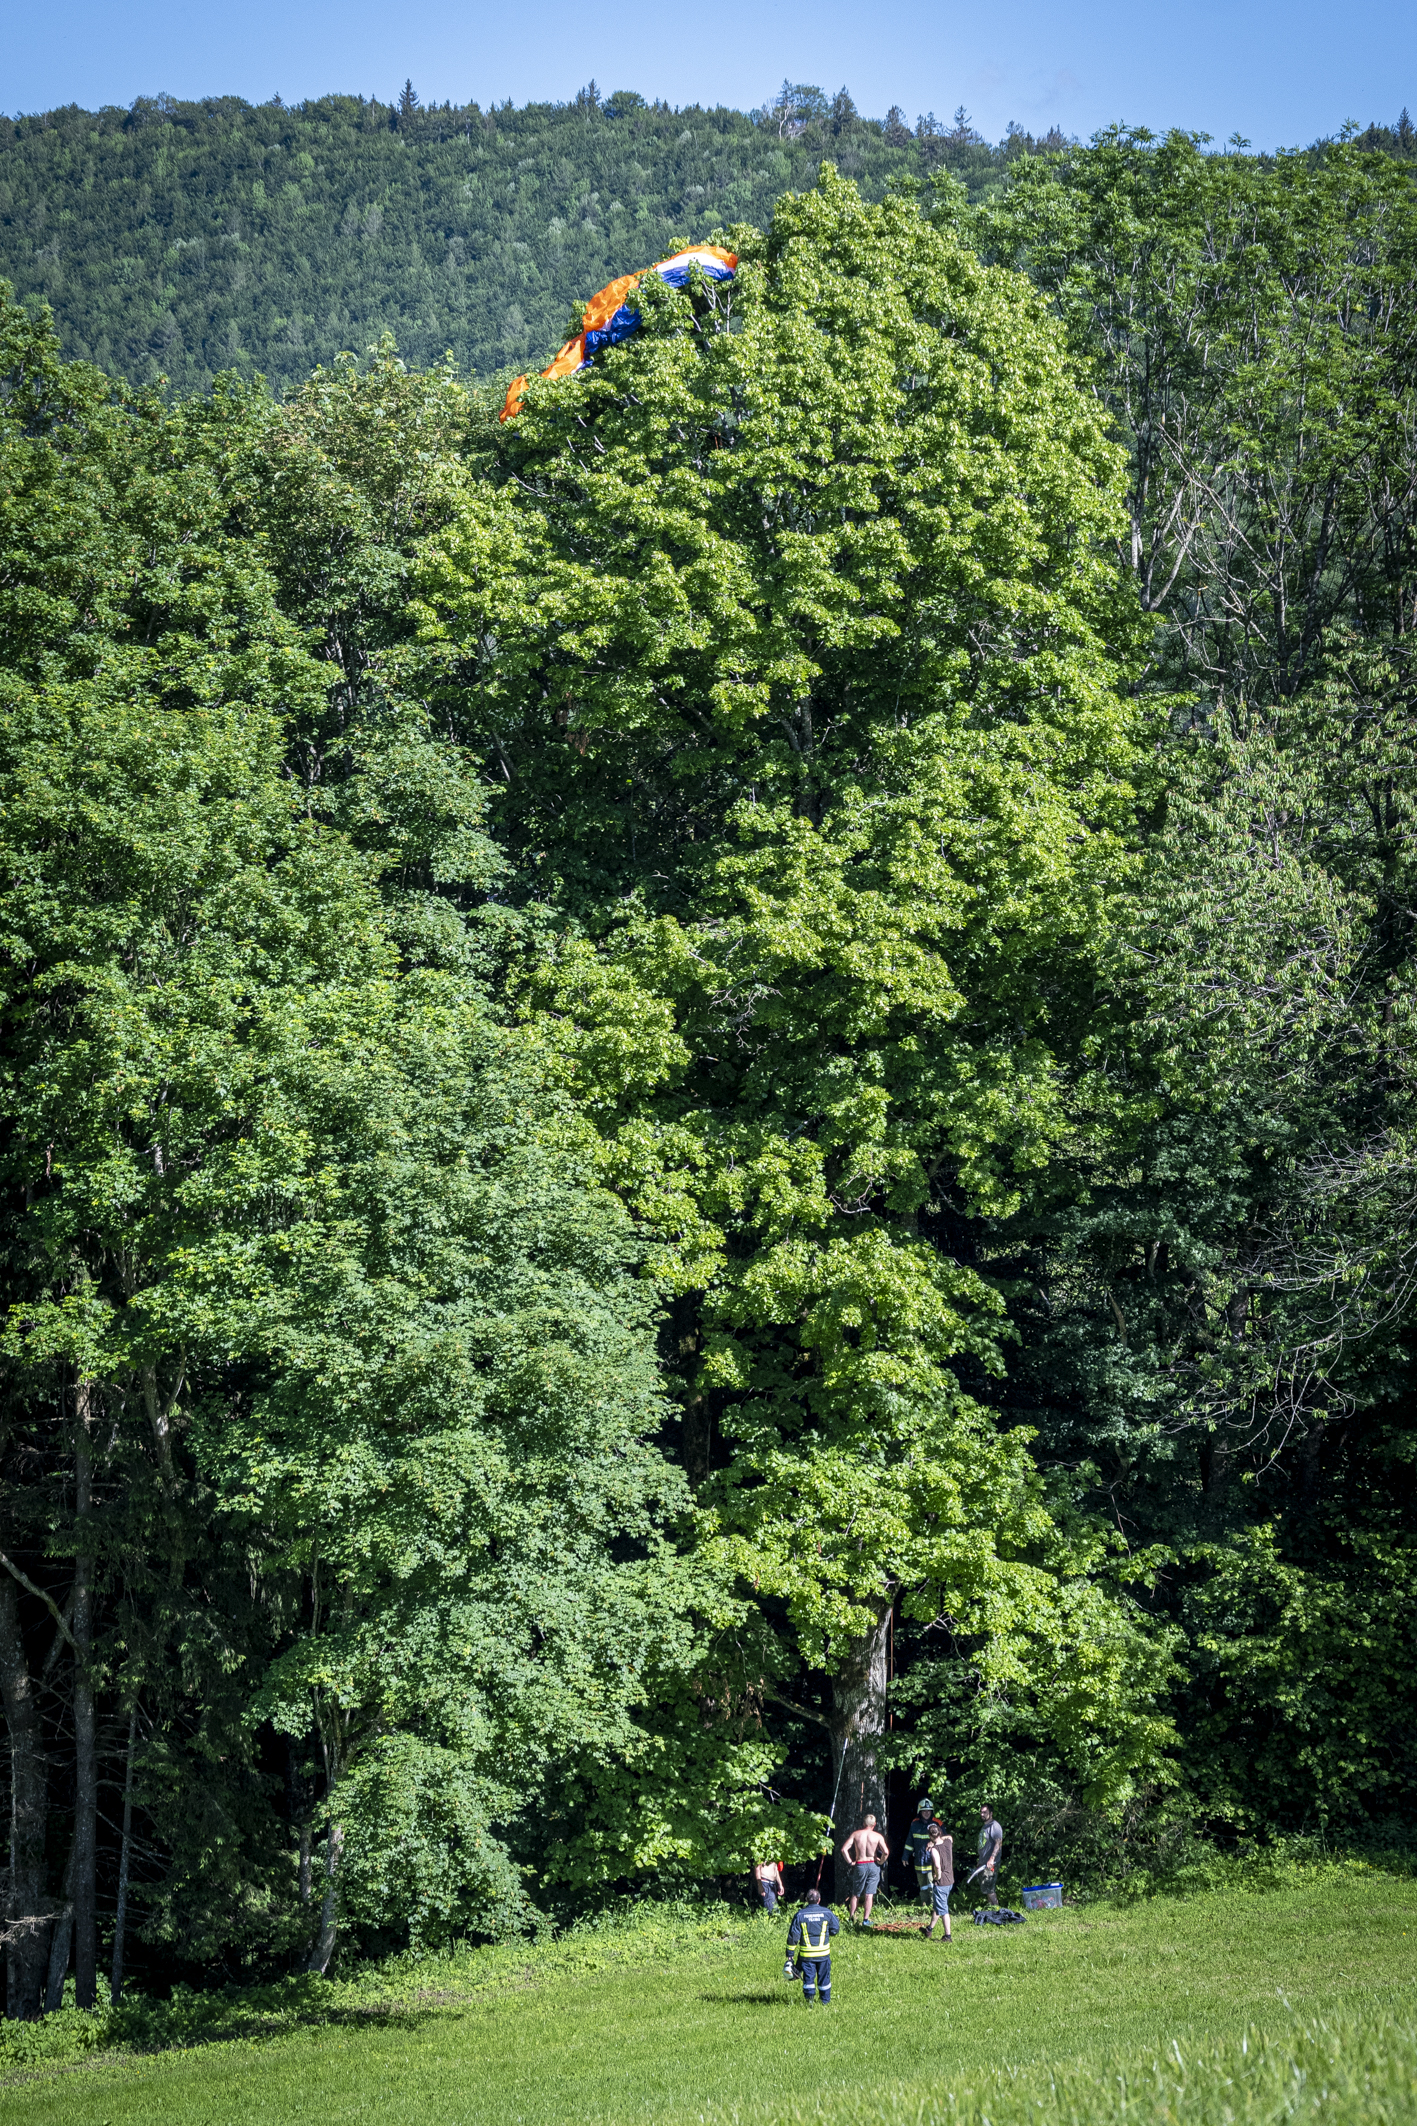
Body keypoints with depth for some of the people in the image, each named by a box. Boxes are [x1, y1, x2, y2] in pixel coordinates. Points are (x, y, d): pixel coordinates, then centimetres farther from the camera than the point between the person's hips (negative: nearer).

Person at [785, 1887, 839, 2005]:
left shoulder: (800, 1915, -4)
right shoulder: (827, 1913, -4)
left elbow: (793, 1936, -4)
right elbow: (835, 1929, 5)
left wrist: (790, 1955, 1)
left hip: (806, 1955, -1)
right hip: (823, 1953, 1)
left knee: (808, 1978, 6)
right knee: (824, 1978, 13)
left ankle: (809, 1999, -5)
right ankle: (825, 2002, 22)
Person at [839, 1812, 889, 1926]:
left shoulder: (856, 1834, -1)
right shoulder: (877, 1836, -4)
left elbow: (844, 1849, -9)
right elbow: (886, 1852, -16)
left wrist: (850, 1862, 0)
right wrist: (881, 1861, 1)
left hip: (859, 1865, 1)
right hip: (873, 1865, -1)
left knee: (855, 1894, 14)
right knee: (869, 1894, 3)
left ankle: (852, 1917, 18)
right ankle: (866, 1920, 0)